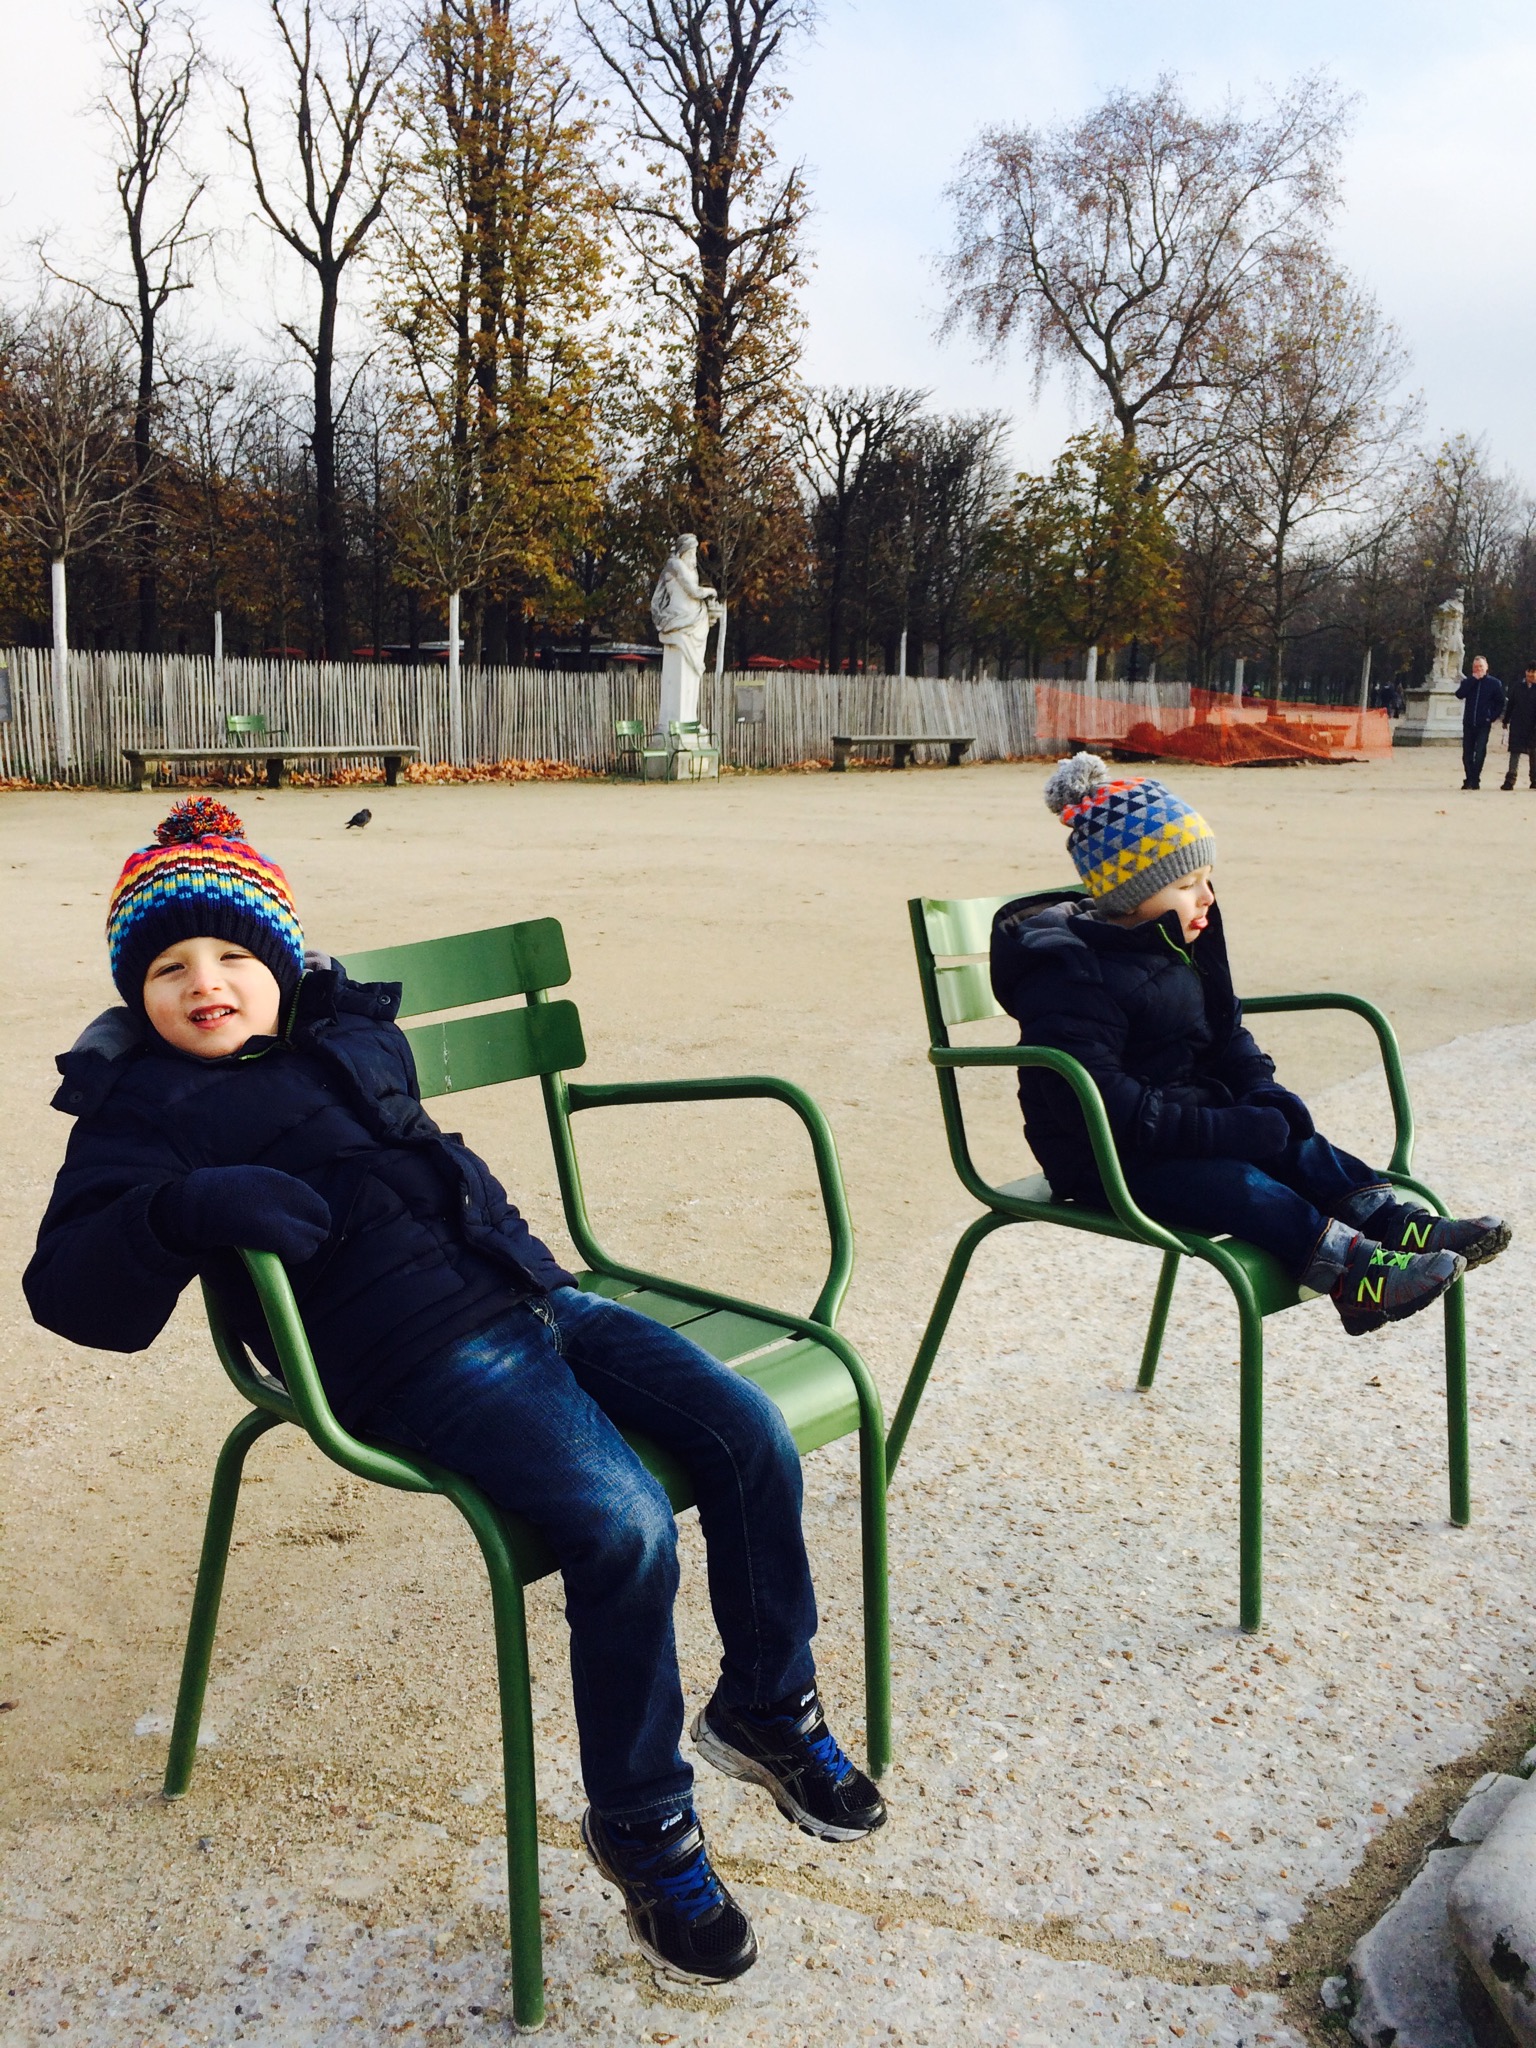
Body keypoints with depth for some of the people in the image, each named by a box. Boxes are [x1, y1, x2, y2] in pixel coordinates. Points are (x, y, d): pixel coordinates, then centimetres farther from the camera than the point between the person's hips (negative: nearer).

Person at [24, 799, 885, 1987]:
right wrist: (184, 1209, -26)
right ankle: (642, 1825, -2)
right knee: (624, 1525, -26)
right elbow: (72, 1293, -9)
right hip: (416, 1363, -7)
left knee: (750, 1433, -4)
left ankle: (768, 1706, 18)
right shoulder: (147, 1108, 3)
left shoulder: (349, 1034, 21)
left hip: (528, 1295, 7)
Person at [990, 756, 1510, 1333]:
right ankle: (1356, 1273, -36)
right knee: (1235, 1183, -28)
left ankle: (1404, 1226, -19)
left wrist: (1262, 1092, -4)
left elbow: (1228, 1035, 19)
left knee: (1296, 1145, -9)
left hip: (1186, 1122, 9)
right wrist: (1230, 1129, -28)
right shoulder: (1068, 976, -22)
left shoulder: (1181, 949, 10)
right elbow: (1106, 1107, -28)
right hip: (1104, 1163, -9)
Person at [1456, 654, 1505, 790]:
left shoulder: (1494, 683, 4)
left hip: (1484, 724, -3)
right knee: (1467, 753, 4)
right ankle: (1469, 779, 14)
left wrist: (1492, 717, -4)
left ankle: (1475, 780, -8)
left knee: (1480, 752, -11)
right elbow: (1459, 694, -10)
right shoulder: (1468, 681, 9)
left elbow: (1500, 703, 7)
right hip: (1468, 723, 3)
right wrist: (1473, 679, -11)